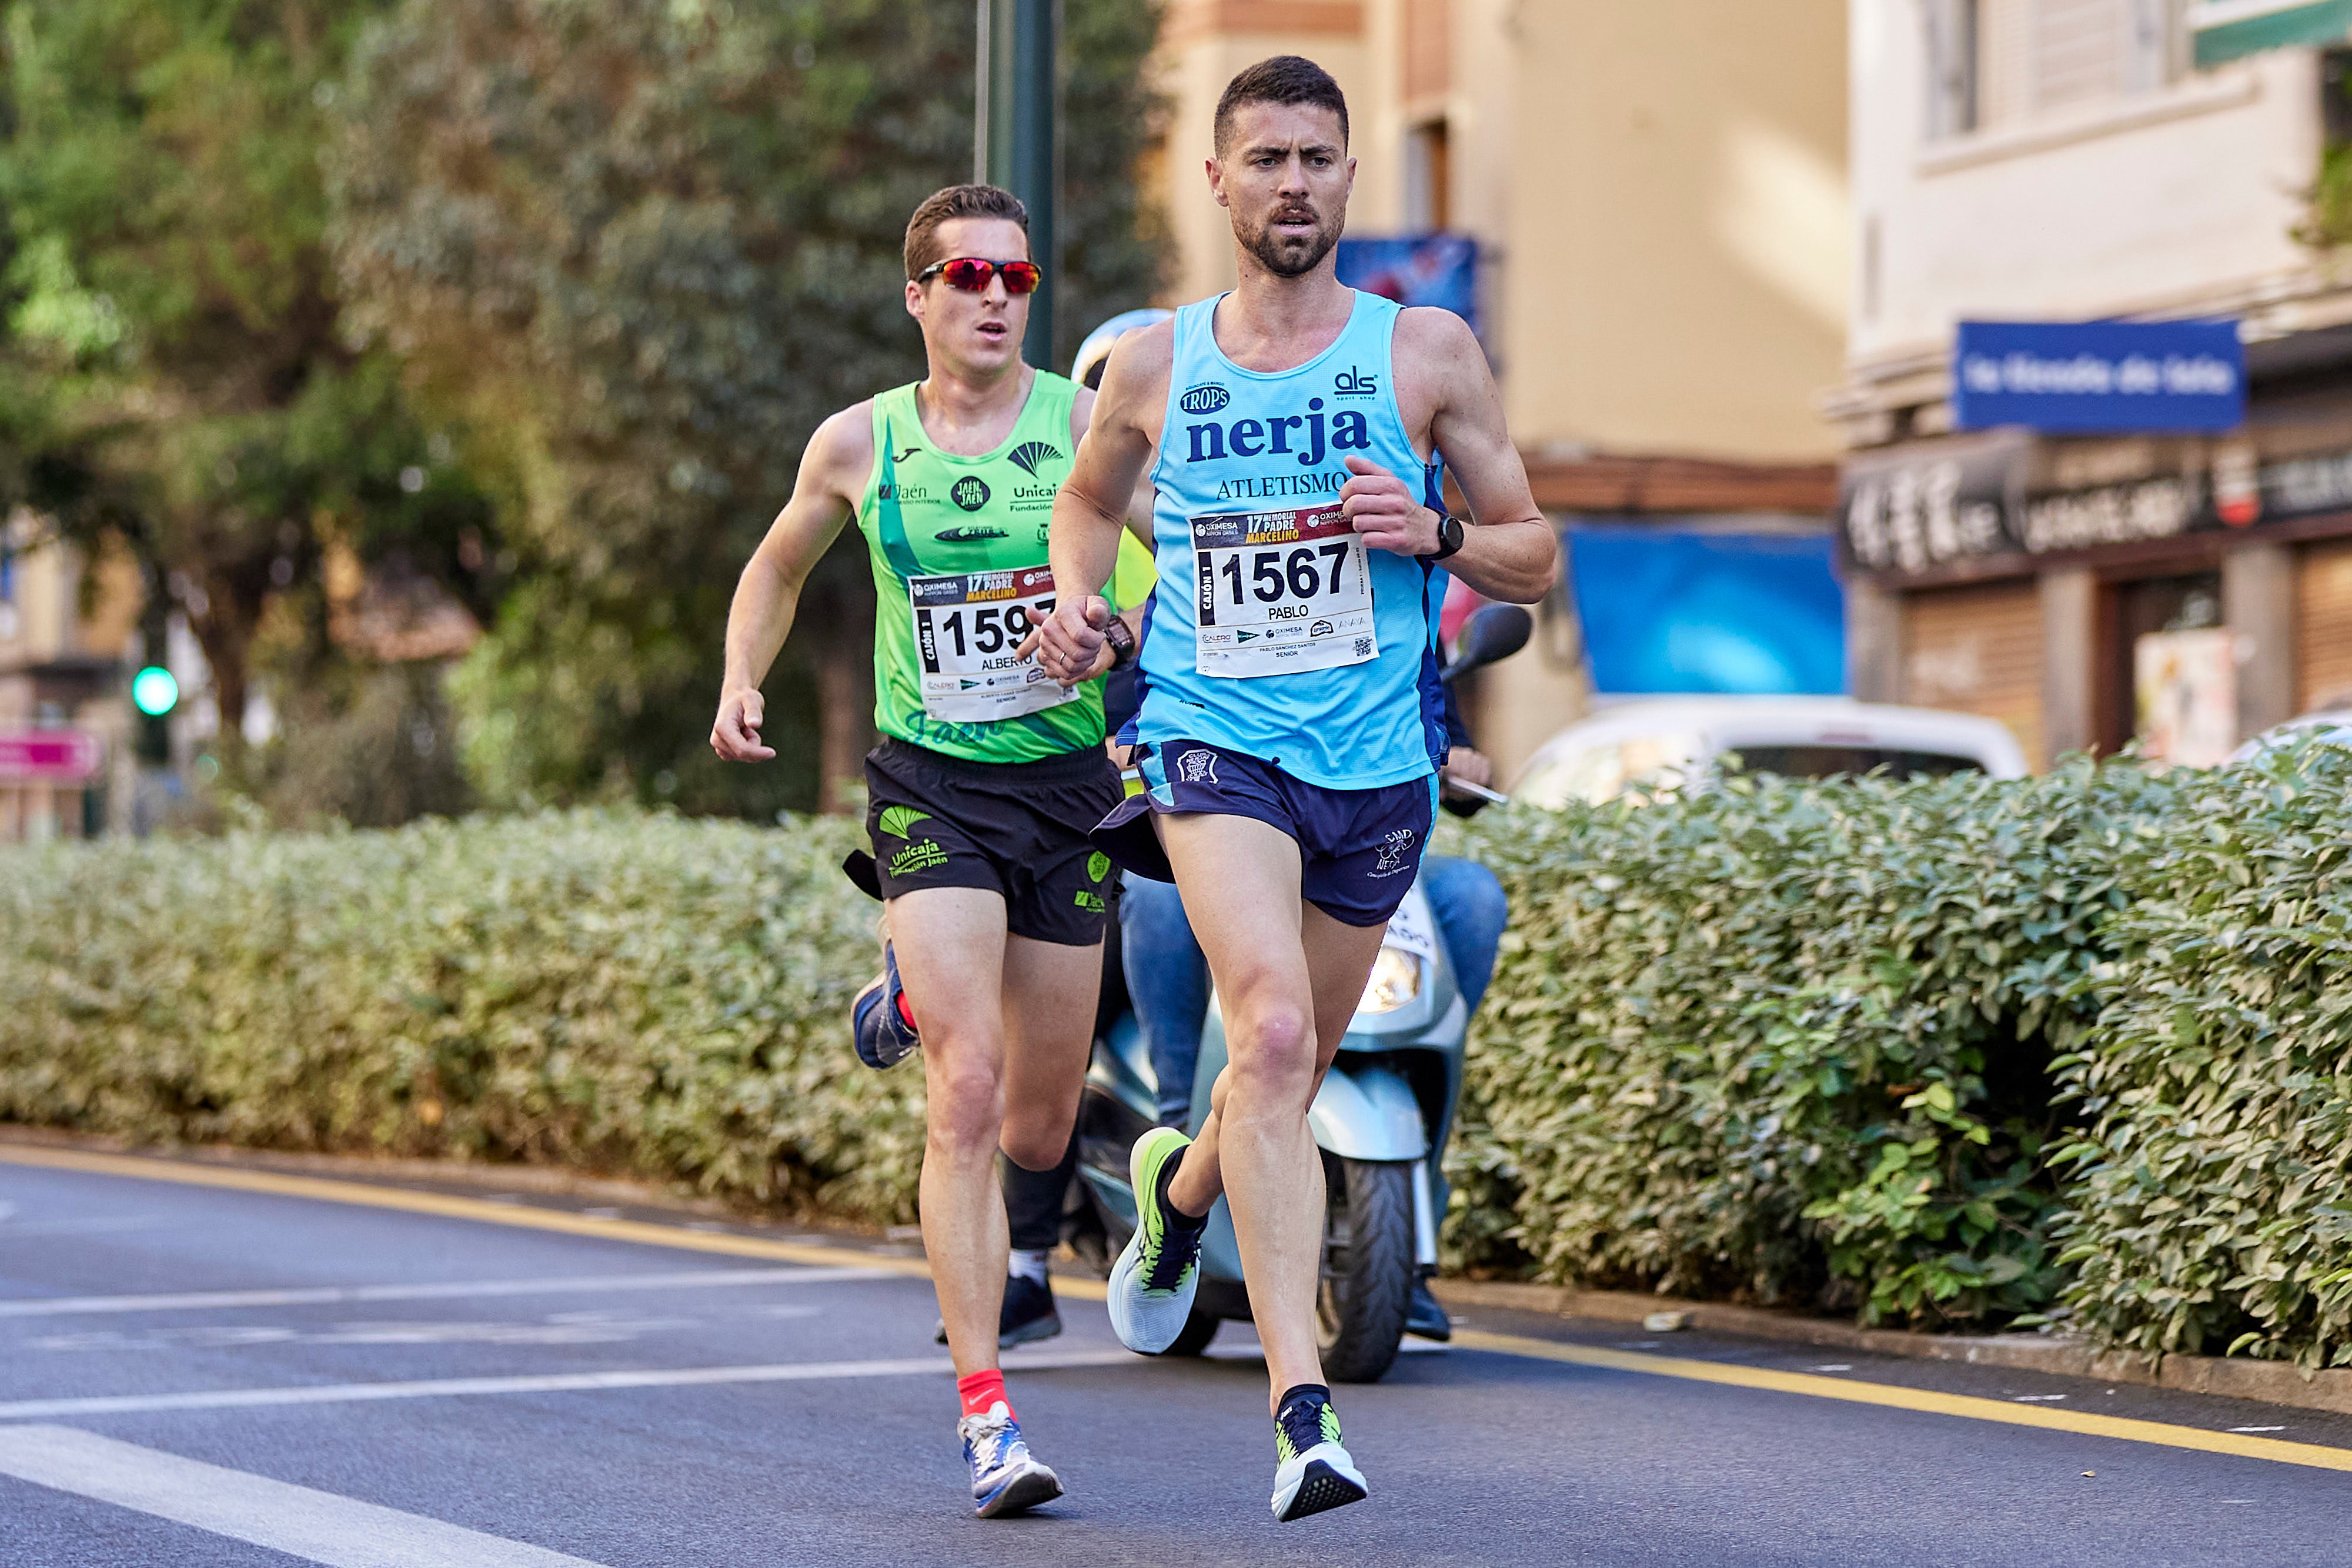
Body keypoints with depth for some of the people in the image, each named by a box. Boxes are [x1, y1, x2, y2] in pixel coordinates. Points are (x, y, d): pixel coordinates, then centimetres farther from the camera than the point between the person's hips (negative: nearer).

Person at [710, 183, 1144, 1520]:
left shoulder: (1088, 421, -3)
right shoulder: (858, 443, 2)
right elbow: (779, 568, 19)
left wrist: (1119, 633, -24)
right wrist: (741, 683, 2)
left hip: (1070, 780, 2)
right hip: (931, 786, -1)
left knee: (1041, 1131, 12)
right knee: (967, 1098, -18)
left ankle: (917, 999, 48)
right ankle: (988, 1414, -15)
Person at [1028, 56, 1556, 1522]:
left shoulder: (1426, 349, 3)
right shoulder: (1153, 366, 5)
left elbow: (1537, 558, 7)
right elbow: (1090, 498, 26)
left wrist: (1434, 535, -13)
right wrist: (1076, 598, 5)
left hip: (1377, 761, 2)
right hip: (1215, 741, -2)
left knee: (1297, 1070, 15)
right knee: (1272, 1033, -23)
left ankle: (1181, 1185, 52)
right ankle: (1303, 1405, -27)